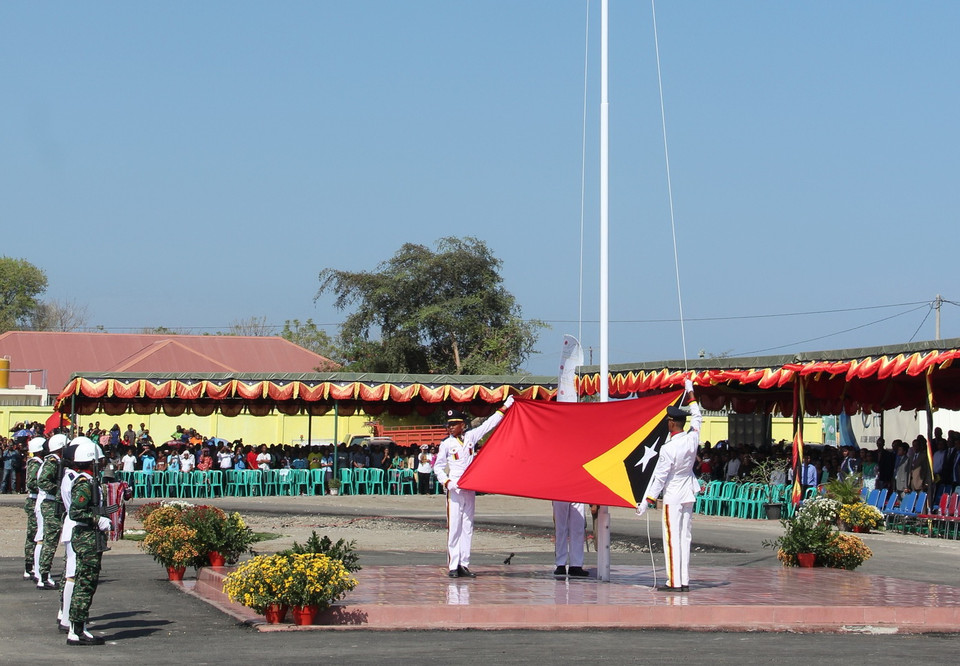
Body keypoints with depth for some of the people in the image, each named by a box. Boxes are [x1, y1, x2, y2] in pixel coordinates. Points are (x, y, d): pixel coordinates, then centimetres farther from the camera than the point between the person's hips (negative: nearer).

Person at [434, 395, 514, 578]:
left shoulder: (470, 437, 8)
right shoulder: (446, 444, 0)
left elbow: (488, 425, 15)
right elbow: (438, 467, 4)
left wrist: (504, 408, 16)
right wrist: (446, 482, -11)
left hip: (470, 489, 4)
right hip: (454, 490, -4)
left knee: (467, 527, 4)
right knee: (454, 527, -7)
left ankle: (464, 565, 8)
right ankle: (453, 566, -6)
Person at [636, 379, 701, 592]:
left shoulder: (668, 449, -20)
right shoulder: (692, 438, -3)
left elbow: (659, 477, -16)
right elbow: (696, 418, 17)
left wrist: (646, 501, -8)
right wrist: (690, 394, 29)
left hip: (673, 496, -7)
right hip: (689, 494, 7)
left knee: (672, 538, -4)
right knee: (685, 537, 9)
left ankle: (674, 581, -6)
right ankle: (685, 581, 9)